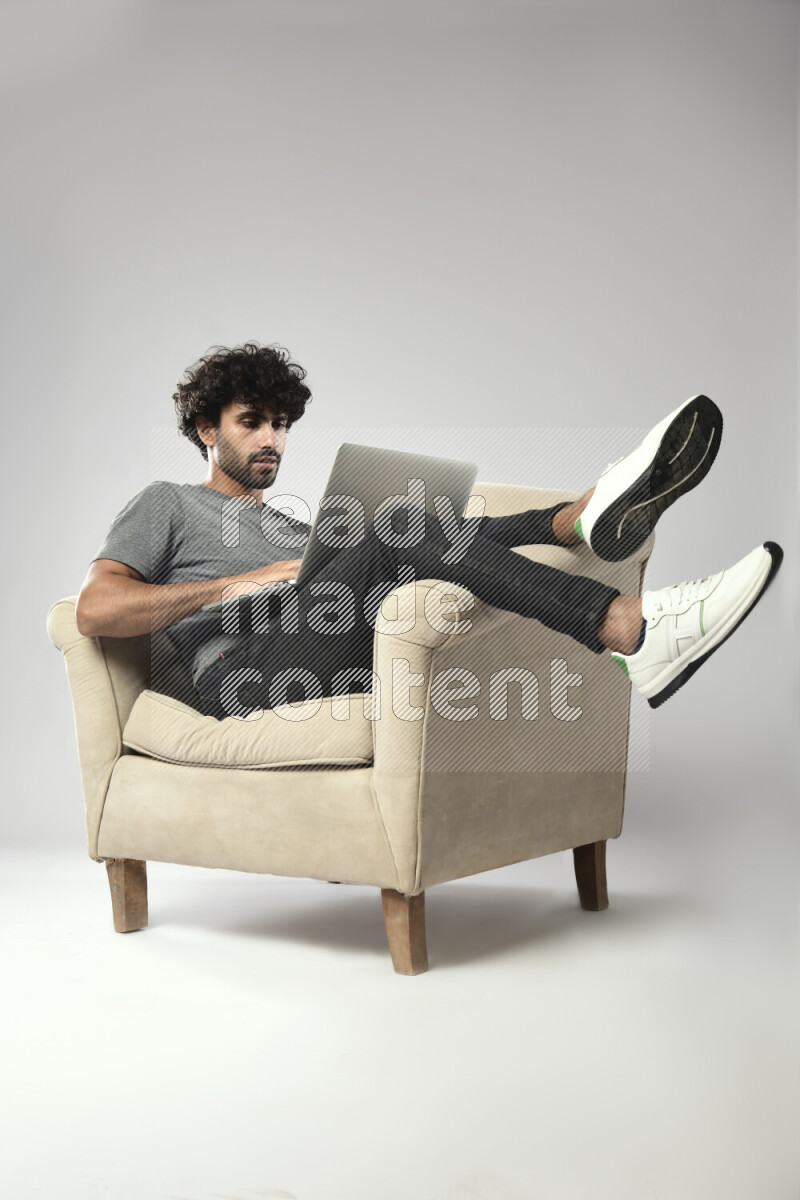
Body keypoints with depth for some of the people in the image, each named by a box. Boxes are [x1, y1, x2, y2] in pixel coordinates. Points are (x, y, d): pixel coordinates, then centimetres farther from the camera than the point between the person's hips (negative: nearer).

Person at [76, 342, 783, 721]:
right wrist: (236, 584, -5)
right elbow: (95, 611, 1)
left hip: (343, 680, 7)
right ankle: (633, 633, -41)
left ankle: (587, 517, -37)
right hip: (248, 682, -6)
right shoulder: (167, 507, 19)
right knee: (400, 537, -26)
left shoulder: (296, 529, 38)